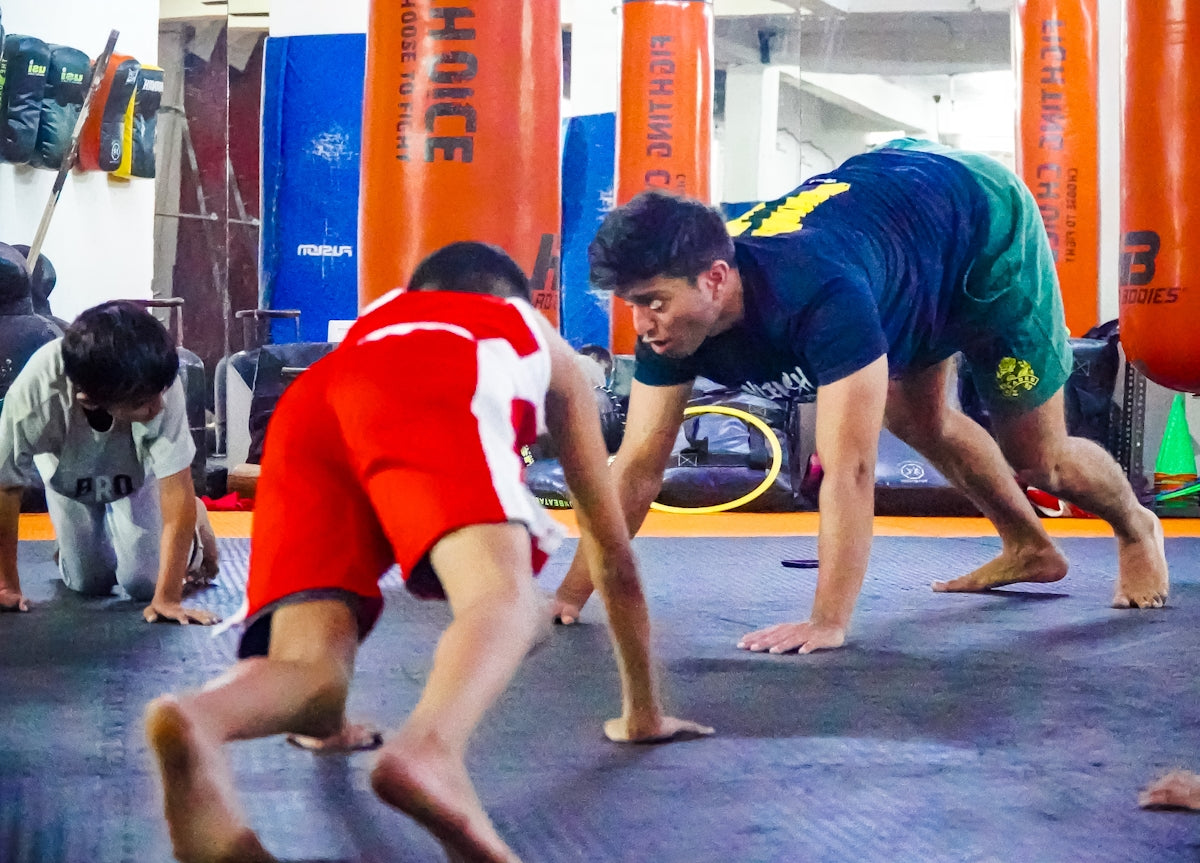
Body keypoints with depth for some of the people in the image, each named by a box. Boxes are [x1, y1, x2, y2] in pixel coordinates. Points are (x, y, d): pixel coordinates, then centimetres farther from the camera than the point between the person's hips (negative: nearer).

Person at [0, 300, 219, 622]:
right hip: (69, 478, 0)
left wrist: (167, 597, -35)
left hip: (136, 475, 0)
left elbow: (177, 496, -36)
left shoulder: (160, 386, -44)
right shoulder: (34, 395, -43)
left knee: (143, 582, -6)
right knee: (89, 584, 1)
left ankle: (193, 523, 22)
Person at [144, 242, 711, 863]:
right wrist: (642, 710, 51)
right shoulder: (541, 341, 42)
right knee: (507, 598, -23)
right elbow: (613, 554, 42)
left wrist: (326, 710, 63)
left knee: (307, 666, -7)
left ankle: (196, 720, -43)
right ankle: (427, 746, -58)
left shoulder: (369, 323, 50)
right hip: (432, 387, -4)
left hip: (307, 407, 4)